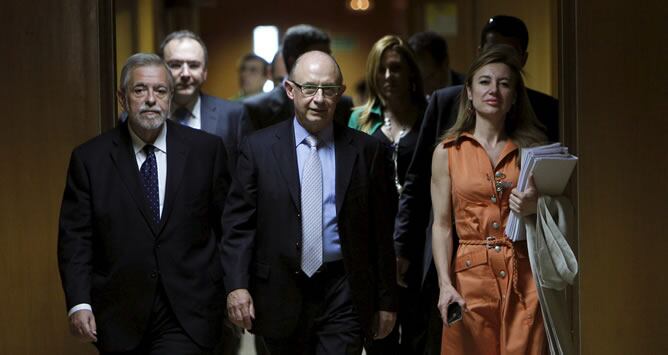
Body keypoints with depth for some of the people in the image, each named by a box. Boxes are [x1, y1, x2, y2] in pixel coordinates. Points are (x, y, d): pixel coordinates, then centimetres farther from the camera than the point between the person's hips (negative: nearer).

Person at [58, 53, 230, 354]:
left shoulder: (206, 149, 3)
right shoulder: (89, 159, 2)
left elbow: (227, 225, 7)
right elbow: (75, 238, 0)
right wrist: (79, 303, -10)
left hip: (187, 316, 0)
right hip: (120, 316, 1)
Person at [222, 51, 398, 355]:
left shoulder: (367, 151, 3)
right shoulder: (258, 147, 2)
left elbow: (381, 234, 5)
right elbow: (238, 223, 1)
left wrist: (386, 301, 5)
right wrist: (236, 285, -10)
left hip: (343, 295, -1)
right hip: (281, 294, 1)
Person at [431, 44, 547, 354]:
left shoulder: (532, 148, 10)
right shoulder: (447, 152, 6)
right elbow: (441, 225, 2)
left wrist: (537, 208, -8)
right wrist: (445, 284, -9)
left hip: (524, 279, 1)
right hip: (470, 278, -1)